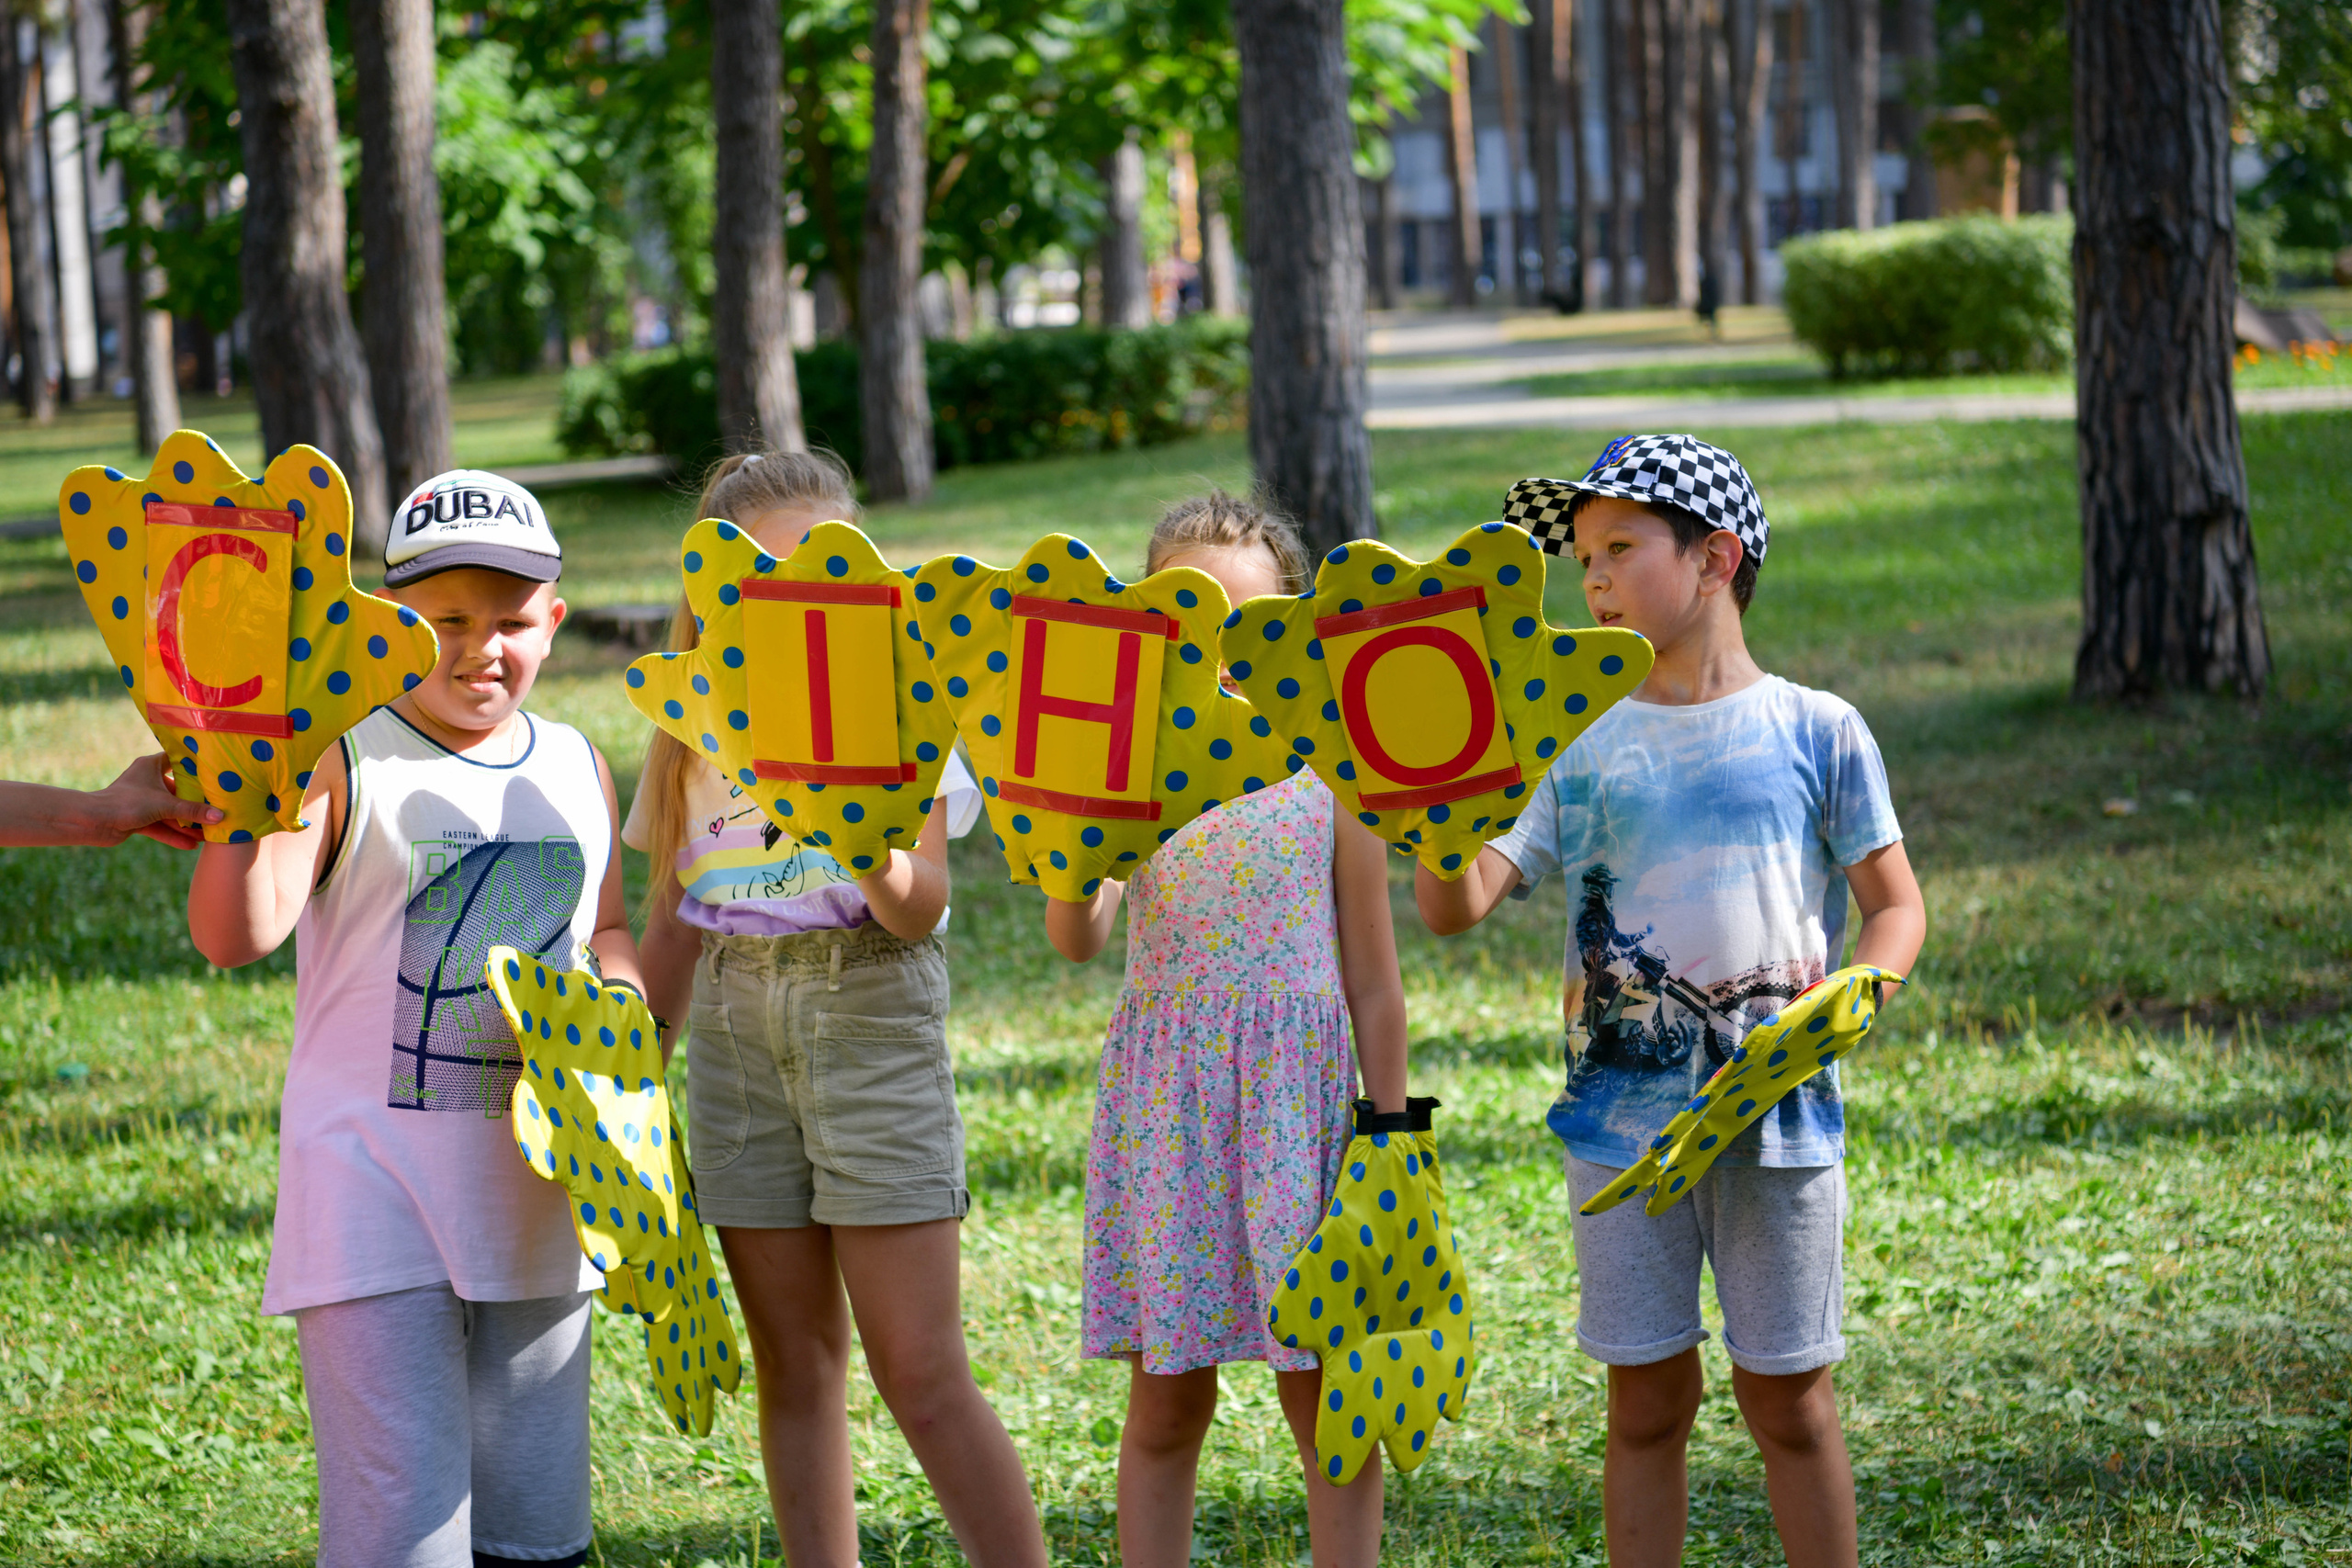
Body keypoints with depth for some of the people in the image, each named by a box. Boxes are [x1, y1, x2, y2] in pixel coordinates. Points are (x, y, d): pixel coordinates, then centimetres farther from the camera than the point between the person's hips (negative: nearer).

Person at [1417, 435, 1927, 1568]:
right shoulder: (1580, 752, 7)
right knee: (1647, 1401, 6)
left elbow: (1894, 907, 3)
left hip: (1775, 1118, -2)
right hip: (1622, 1120, 2)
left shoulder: (1815, 731, 1)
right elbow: (1456, 906, 2)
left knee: (1786, 1394, 5)